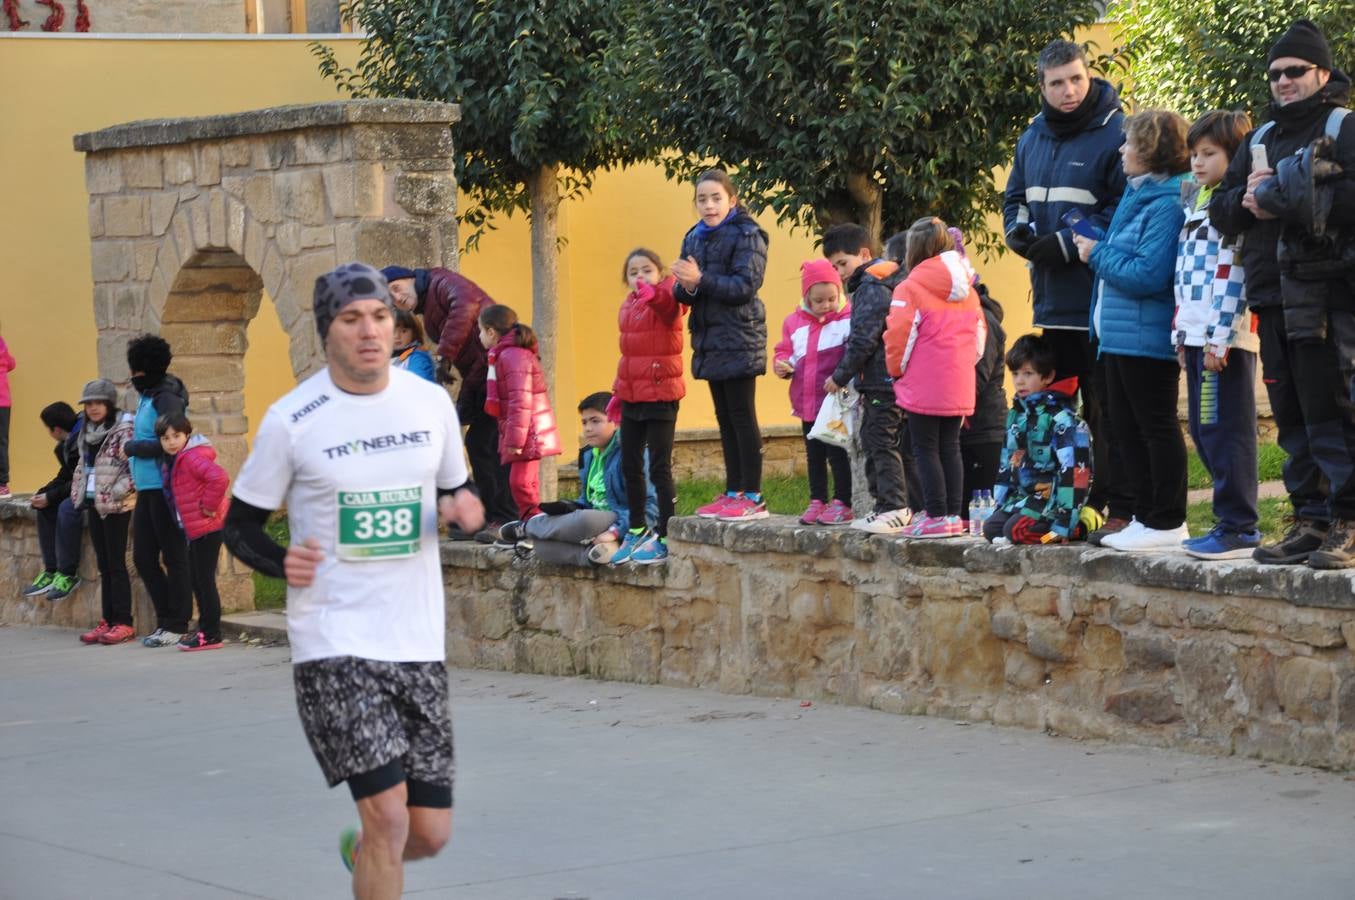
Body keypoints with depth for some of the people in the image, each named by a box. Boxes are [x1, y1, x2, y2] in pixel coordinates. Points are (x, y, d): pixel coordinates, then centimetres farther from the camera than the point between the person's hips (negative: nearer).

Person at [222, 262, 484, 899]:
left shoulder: (431, 404, 5)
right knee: (388, 816, -17)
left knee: (430, 833, 6)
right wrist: (281, 562, -18)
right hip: (333, 643, -4)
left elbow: (456, 490, 19)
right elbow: (240, 524, 3)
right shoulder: (290, 420, -6)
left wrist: (464, 507, -5)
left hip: (417, 642, 4)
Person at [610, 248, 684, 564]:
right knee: (630, 466, 16)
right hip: (632, 397, 8)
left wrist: (653, 294, -58)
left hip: (660, 396, -8)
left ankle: (666, 537, 0)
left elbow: (669, 303, -37)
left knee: (658, 468, -6)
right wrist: (618, 392, 19)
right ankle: (637, 529, 30)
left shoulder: (664, 301, -10)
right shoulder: (627, 307, 11)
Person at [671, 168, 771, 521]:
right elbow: (683, 292, 14)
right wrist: (685, 288, -10)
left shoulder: (746, 236, -8)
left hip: (738, 341, -8)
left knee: (742, 417, -7)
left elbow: (745, 286, -18)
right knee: (725, 419, 11)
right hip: (710, 342, 8)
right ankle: (733, 492, 16)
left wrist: (701, 280, -24)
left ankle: (752, 496, -5)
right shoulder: (694, 238, 14)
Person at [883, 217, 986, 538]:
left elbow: (898, 336, -13)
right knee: (950, 448, 13)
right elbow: (979, 335, 12)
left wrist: (897, 370, 3)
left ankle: (937, 516, -3)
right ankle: (954, 515, 13)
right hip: (959, 387, 6)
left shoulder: (910, 288, -12)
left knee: (926, 449, 1)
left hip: (924, 388, -6)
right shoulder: (968, 289, 9)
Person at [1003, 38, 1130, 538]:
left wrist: (1066, 243, -17)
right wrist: (1019, 230, 2)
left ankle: (1122, 510, -2)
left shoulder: (1116, 134, -10)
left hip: (1101, 300, -8)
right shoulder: (1033, 138, 14)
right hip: (1053, 301, 8)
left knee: (1108, 411, -6)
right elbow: (1014, 198, 25)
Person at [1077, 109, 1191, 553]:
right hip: (1120, 334, 10)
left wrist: (1097, 254, -13)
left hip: (1147, 337, -10)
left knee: (1156, 426, -2)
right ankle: (1145, 516, 24)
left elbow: (1148, 273, -24)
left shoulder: (1167, 204, -18)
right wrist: (1098, 250, 3)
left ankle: (1167, 524, 5)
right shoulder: (1138, 194, 14)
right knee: (1126, 427, 16)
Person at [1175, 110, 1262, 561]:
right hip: (1196, 336, 10)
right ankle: (1233, 519, 16)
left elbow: (1234, 274, -17)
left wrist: (1219, 338, -20)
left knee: (1225, 432, -8)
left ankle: (1238, 528, -6)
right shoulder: (1197, 202, 20)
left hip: (1225, 337, -10)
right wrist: (1182, 334, 16)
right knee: (1204, 432, 10)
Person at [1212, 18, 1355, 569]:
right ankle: (1311, 521, 12)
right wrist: (1246, 198, -2)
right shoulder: (1259, 140, 23)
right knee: (1292, 419, 7)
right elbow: (1220, 212, 20)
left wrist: (1284, 200, -16)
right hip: (1274, 299, 7)